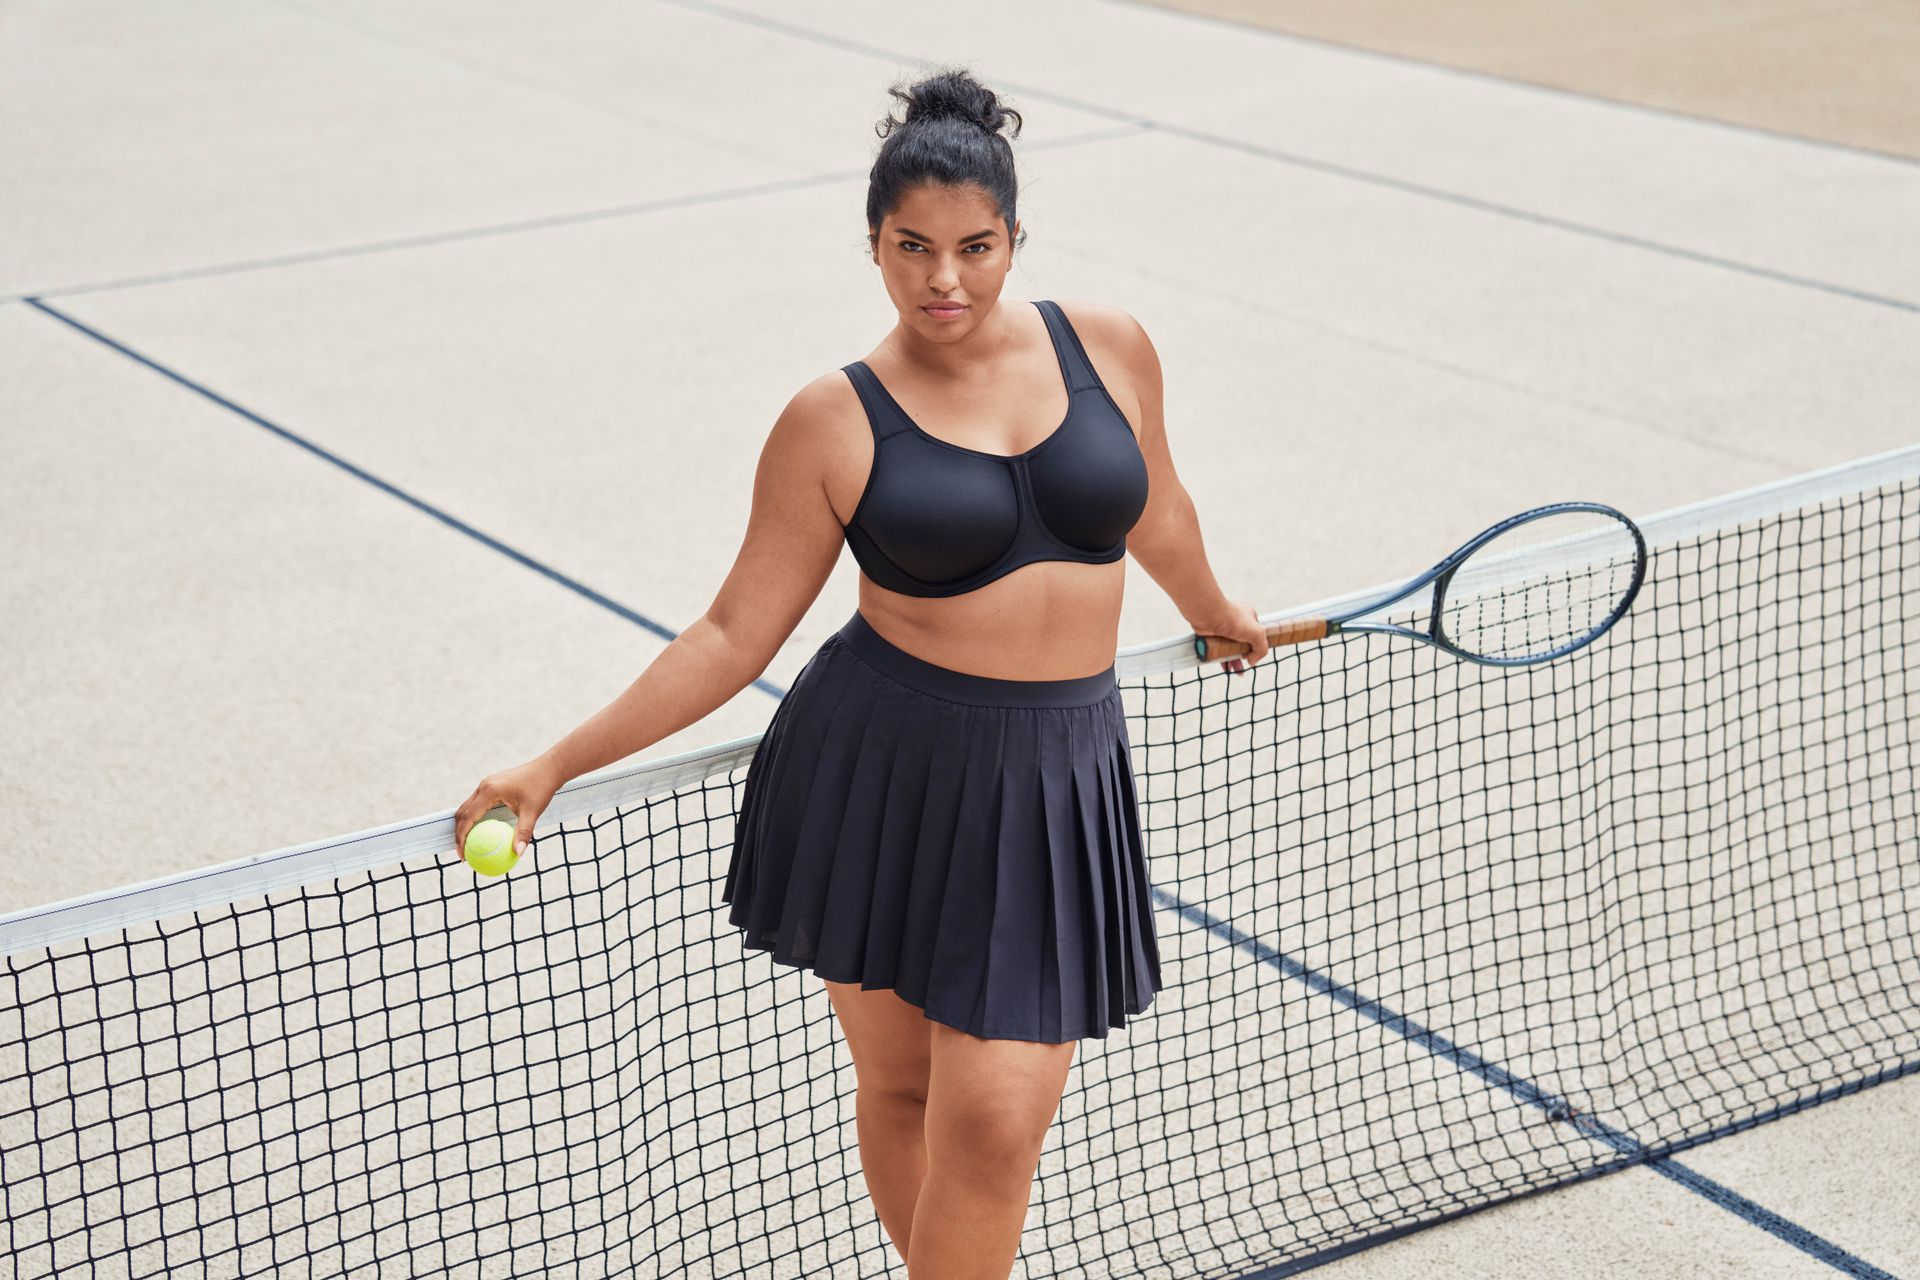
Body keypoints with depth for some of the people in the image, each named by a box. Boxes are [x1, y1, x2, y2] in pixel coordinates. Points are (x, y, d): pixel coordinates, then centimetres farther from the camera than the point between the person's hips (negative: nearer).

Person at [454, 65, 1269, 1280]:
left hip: (1052, 778, 1)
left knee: (993, 1123, -4)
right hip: (879, 771, -1)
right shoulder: (834, 422, -5)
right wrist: (558, 764, -6)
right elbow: (735, 635, -2)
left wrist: (1219, 618, 36)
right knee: (898, 1083, 12)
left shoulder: (1107, 345, 1)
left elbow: (1156, 514, 21)